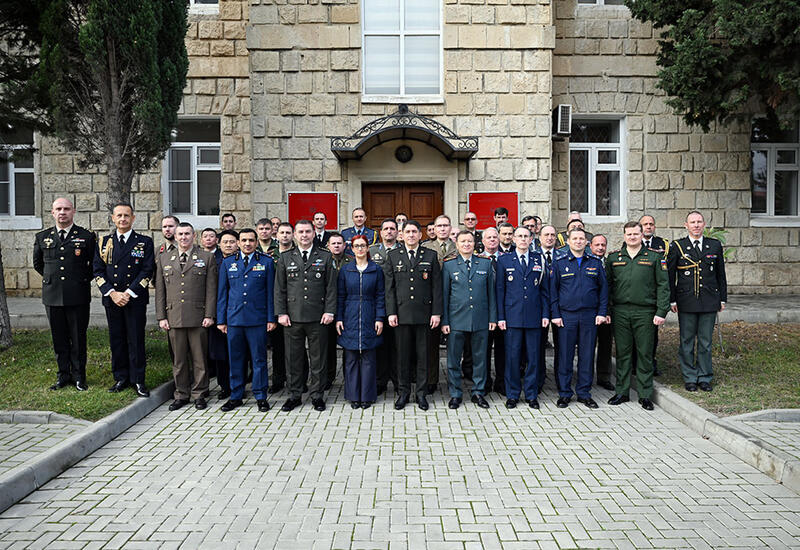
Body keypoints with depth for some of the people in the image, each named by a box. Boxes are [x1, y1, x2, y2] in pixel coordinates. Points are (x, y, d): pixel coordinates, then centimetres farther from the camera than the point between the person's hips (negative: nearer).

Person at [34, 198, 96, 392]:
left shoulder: (86, 236, 0)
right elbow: (37, 263, 22)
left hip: (78, 296, -2)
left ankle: (79, 376, 15)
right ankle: (63, 375, 21)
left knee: (78, 338, 4)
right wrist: (51, 279, 16)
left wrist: (84, 280, 5)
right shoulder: (42, 237, 8)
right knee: (59, 339, 10)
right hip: (52, 296, 3)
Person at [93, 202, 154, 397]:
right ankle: (121, 378, 19)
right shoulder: (104, 243, 10)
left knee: (136, 339, 0)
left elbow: (147, 271, -4)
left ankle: (138, 380, 8)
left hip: (136, 299, -3)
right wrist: (112, 293, -8)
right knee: (116, 339, 8)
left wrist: (129, 293, -12)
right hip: (111, 299, 3)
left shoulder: (145, 242, 3)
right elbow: (98, 271, 6)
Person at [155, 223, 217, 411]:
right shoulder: (163, 259, 13)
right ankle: (181, 395, 20)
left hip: (198, 317, -2)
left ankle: (199, 395, 15)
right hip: (173, 317, 2)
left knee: (199, 358, 4)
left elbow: (211, 290, 1)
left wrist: (209, 315, -7)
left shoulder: (207, 258, 5)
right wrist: (161, 317, 4)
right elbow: (159, 291, 11)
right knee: (178, 359, 8)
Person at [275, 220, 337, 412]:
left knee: (318, 359, 5)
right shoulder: (285, 258, 9)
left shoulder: (325, 257, 6)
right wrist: (281, 313, 0)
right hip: (292, 318, 1)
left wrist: (329, 311, -5)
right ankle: (294, 395, 20)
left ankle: (317, 395, 18)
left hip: (318, 317, -1)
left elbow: (331, 287, 3)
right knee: (293, 358, 7)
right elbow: (280, 289, 8)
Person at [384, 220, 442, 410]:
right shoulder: (393, 256, 7)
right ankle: (403, 392, 18)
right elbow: (389, 287, 4)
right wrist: (391, 312, -4)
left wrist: (436, 313, -3)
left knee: (423, 355, 6)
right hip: (401, 313, 0)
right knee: (403, 354, 6)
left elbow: (437, 286, 3)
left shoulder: (430, 256, 5)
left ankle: (421, 393, 17)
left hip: (424, 314, 0)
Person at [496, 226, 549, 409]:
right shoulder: (504, 260, 5)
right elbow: (500, 290, 3)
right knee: (512, 356, 3)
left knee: (533, 357, 6)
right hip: (512, 316, -1)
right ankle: (512, 395, 15)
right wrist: (500, 316, -2)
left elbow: (545, 289, 9)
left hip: (534, 316, 1)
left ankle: (531, 395, 18)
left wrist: (545, 314, 2)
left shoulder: (539, 260, 9)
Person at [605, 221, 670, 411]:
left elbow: (663, 286, 2)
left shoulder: (655, 257, 4)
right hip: (620, 312, 2)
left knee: (645, 354, 4)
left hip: (645, 312, -1)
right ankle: (621, 392, 17)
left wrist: (661, 312, -6)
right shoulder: (613, 258, 9)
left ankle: (645, 395, 13)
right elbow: (607, 285, 12)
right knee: (622, 353, 7)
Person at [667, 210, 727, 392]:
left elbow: (721, 274, 13)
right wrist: (672, 300, 0)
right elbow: (670, 275, 3)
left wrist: (722, 299, 11)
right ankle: (689, 378, 16)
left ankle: (705, 378, 19)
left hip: (709, 302, 2)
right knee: (687, 341, 5)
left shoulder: (715, 245, 8)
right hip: (686, 302, -1)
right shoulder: (677, 246, 1)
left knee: (705, 342, 7)